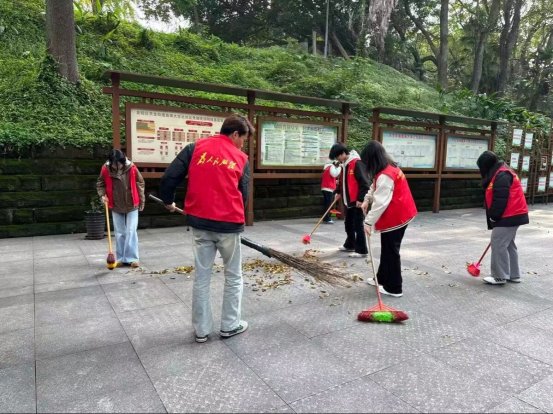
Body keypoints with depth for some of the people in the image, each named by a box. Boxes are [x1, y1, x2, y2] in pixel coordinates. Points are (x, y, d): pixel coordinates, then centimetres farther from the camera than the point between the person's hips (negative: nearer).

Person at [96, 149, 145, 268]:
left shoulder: (132, 168, -17)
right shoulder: (105, 169, -13)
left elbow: (140, 183, -4)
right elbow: (100, 184, 5)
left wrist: (142, 201, 1)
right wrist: (102, 195, -12)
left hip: (132, 205, -2)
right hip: (116, 206, 2)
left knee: (131, 232, -4)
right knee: (119, 233, 9)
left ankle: (132, 258, 2)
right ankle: (121, 258, 17)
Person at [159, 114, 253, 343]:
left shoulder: (195, 148, 4)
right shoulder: (241, 158, 3)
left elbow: (169, 176, -1)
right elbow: (243, 195, 7)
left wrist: (168, 201, 17)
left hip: (200, 223, 2)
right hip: (229, 224, -2)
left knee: (202, 277, 13)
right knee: (233, 276, 16)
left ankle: (201, 330, 22)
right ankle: (230, 325, 25)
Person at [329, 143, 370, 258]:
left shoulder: (357, 163, -18)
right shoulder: (344, 165, 12)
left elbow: (364, 183, -20)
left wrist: (360, 199, -21)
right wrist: (338, 192, 12)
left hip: (357, 202, -9)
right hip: (348, 201, 9)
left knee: (358, 226, -3)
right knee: (348, 224, 18)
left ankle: (361, 250, 5)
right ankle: (350, 245, 33)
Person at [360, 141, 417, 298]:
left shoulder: (385, 175, -25)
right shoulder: (388, 168, 8)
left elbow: (380, 202, -30)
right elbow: (375, 187, 19)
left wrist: (369, 222, -28)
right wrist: (367, 199, 5)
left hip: (395, 218, -10)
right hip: (398, 215, 10)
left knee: (391, 251, 0)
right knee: (387, 249, 19)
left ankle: (394, 288, 10)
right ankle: (382, 279, 33)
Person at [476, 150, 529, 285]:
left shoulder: (501, 175, -18)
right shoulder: (501, 173, 17)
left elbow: (500, 200, -24)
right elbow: (496, 198, 18)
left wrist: (494, 216, -15)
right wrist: (494, 217, 16)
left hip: (508, 217, -11)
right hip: (512, 216, 11)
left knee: (498, 245, -6)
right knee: (508, 244, 16)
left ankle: (500, 276, 1)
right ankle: (513, 275, 24)